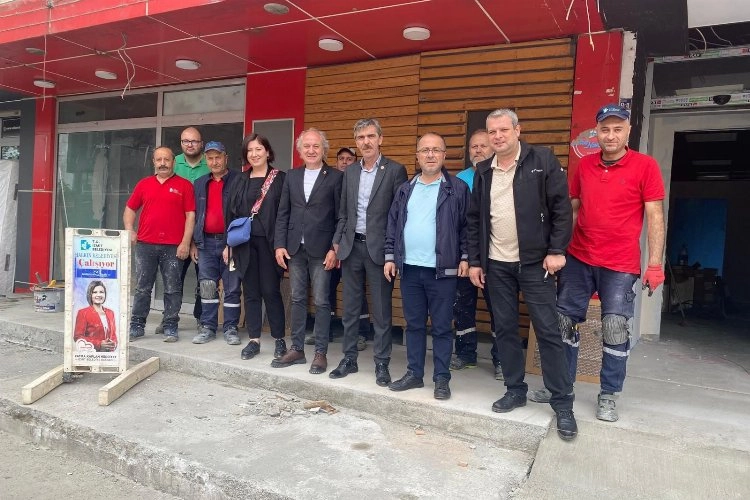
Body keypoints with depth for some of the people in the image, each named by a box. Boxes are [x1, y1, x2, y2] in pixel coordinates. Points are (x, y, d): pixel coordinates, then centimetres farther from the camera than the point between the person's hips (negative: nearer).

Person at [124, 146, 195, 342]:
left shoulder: (184, 185, 3)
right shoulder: (144, 184, 13)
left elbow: (190, 215, -2)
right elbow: (130, 209, 19)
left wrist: (185, 242, -9)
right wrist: (129, 230, 2)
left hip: (173, 247, -3)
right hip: (145, 245, 3)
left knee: (172, 289, 3)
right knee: (142, 288, 9)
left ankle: (170, 327, 11)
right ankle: (136, 325, 18)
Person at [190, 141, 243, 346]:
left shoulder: (239, 181, -1)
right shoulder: (199, 184, 15)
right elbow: (194, 214, 17)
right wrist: (193, 243, 11)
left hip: (230, 241, -4)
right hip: (206, 242, 4)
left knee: (232, 288, 2)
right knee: (207, 287, 7)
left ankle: (231, 328, 12)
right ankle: (207, 327, 16)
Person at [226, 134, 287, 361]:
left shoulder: (280, 179, 0)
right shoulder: (241, 181, 12)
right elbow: (231, 212, 12)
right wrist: (229, 244, 8)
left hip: (268, 242, -4)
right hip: (245, 243, 4)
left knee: (271, 291, -1)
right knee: (251, 292, 8)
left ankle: (279, 339, 13)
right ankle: (254, 340, 17)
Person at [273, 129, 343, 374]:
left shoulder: (335, 177, -2)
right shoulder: (291, 176, 11)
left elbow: (340, 216, -4)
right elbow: (283, 214, 10)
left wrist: (334, 249, -10)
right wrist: (279, 244, 2)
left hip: (321, 250, -4)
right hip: (295, 248, 4)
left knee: (321, 301, 1)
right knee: (297, 300, 11)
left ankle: (320, 353, 11)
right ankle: (297, 349, 21)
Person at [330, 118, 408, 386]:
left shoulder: (395, 170, -4)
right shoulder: (350, 172, 11)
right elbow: (343, 212, 15)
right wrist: (337, 243, 8)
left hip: (379, 248, -4)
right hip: (352, 246, 5)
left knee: (381, 310, 4)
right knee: (350, 308, 11)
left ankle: (381, 363, 15)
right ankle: (349, 359, 24)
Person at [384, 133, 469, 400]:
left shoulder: (458, 188, -1)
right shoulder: (405, 189, 11)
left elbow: (466, 226, -2)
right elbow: (393, 225, 12)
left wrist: (465, 257, -8)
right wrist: (390, 257, 6)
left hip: (442, 269, -4)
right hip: (409, 268, 4)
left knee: (441, 327, 5)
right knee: (414, 324, 12)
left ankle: (441, 378, 16)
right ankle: (414, 373, 24)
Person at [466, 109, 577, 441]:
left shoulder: (542, 160, -4)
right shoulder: (483, 171, 10)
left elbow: (561, 207, -7)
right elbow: (474, 219, 11)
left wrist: (556, 250, -12)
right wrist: (474, 260, 7)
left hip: (534, 262, -4)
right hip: (496, 264, 5)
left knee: (547, 331, -1)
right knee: (504, 329, 10)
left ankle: (562, 402, 10)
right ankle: (514, 390, 25)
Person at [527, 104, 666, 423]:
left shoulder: (645, 166, -4)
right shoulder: (585, 165, 7)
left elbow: (655, 217, -5)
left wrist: (655, 264, -11)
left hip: (620, 265, -4)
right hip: (577, 259, 4)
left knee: (615, 330, 0)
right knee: (564, 322, 8)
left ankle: (608, 395, 19)